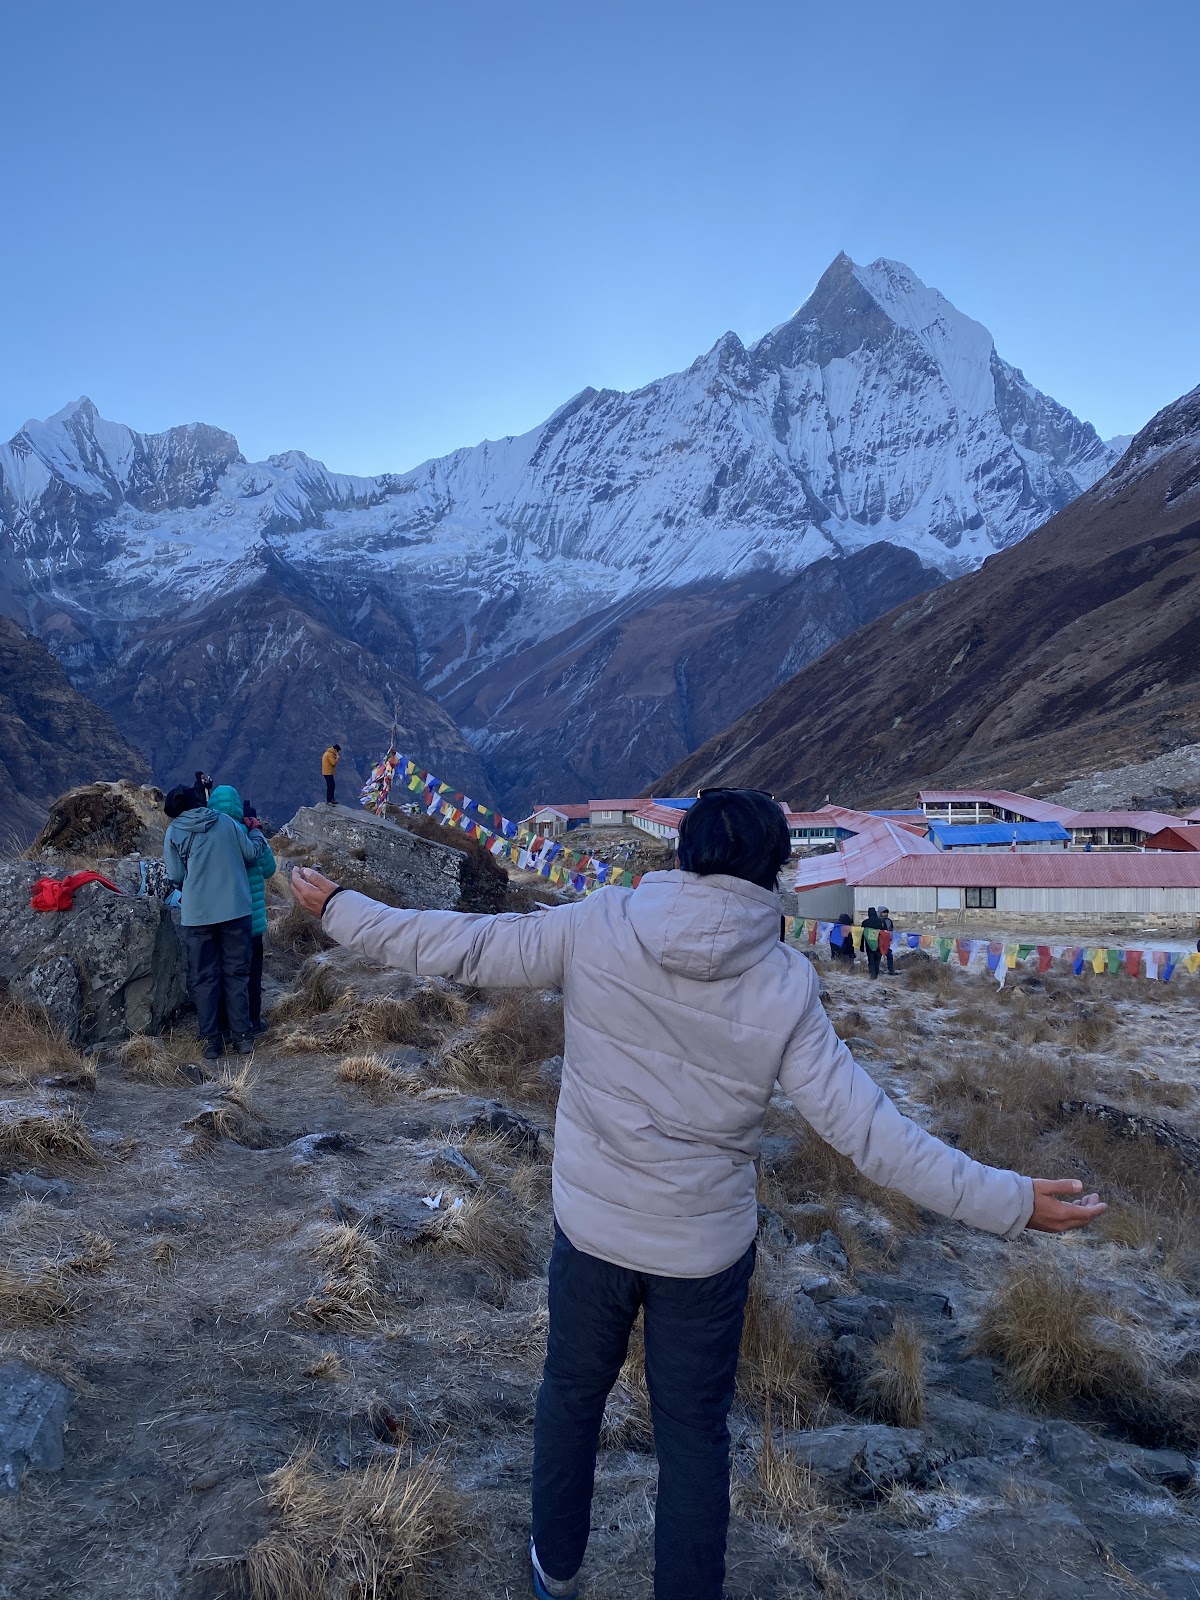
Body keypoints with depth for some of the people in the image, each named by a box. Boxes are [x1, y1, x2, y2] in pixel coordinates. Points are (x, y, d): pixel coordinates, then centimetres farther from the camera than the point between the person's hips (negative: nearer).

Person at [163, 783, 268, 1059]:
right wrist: (257, 833, 26)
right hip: (236, 910, 1)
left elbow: (176, 876, 0)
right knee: (237, 974, 10)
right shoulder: (227, 822, 3)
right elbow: (252, 853, 7)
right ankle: (242, 1036, 10)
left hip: (198, 915, -1)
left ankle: (211, 1040, 8)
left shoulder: (174, 832, 0)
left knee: (204, 977, 8)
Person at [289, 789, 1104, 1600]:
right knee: (694, 1429, 19)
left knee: (572, 1392, 25)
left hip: (592, 1227, 2)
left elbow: (456, 945, -10)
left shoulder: (596, 927, -16)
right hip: (709, 1246, -1)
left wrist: (336, 907, 4)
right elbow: (865, 1127, -17)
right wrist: (1010, 1201, -9)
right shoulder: (785, 983, -16)